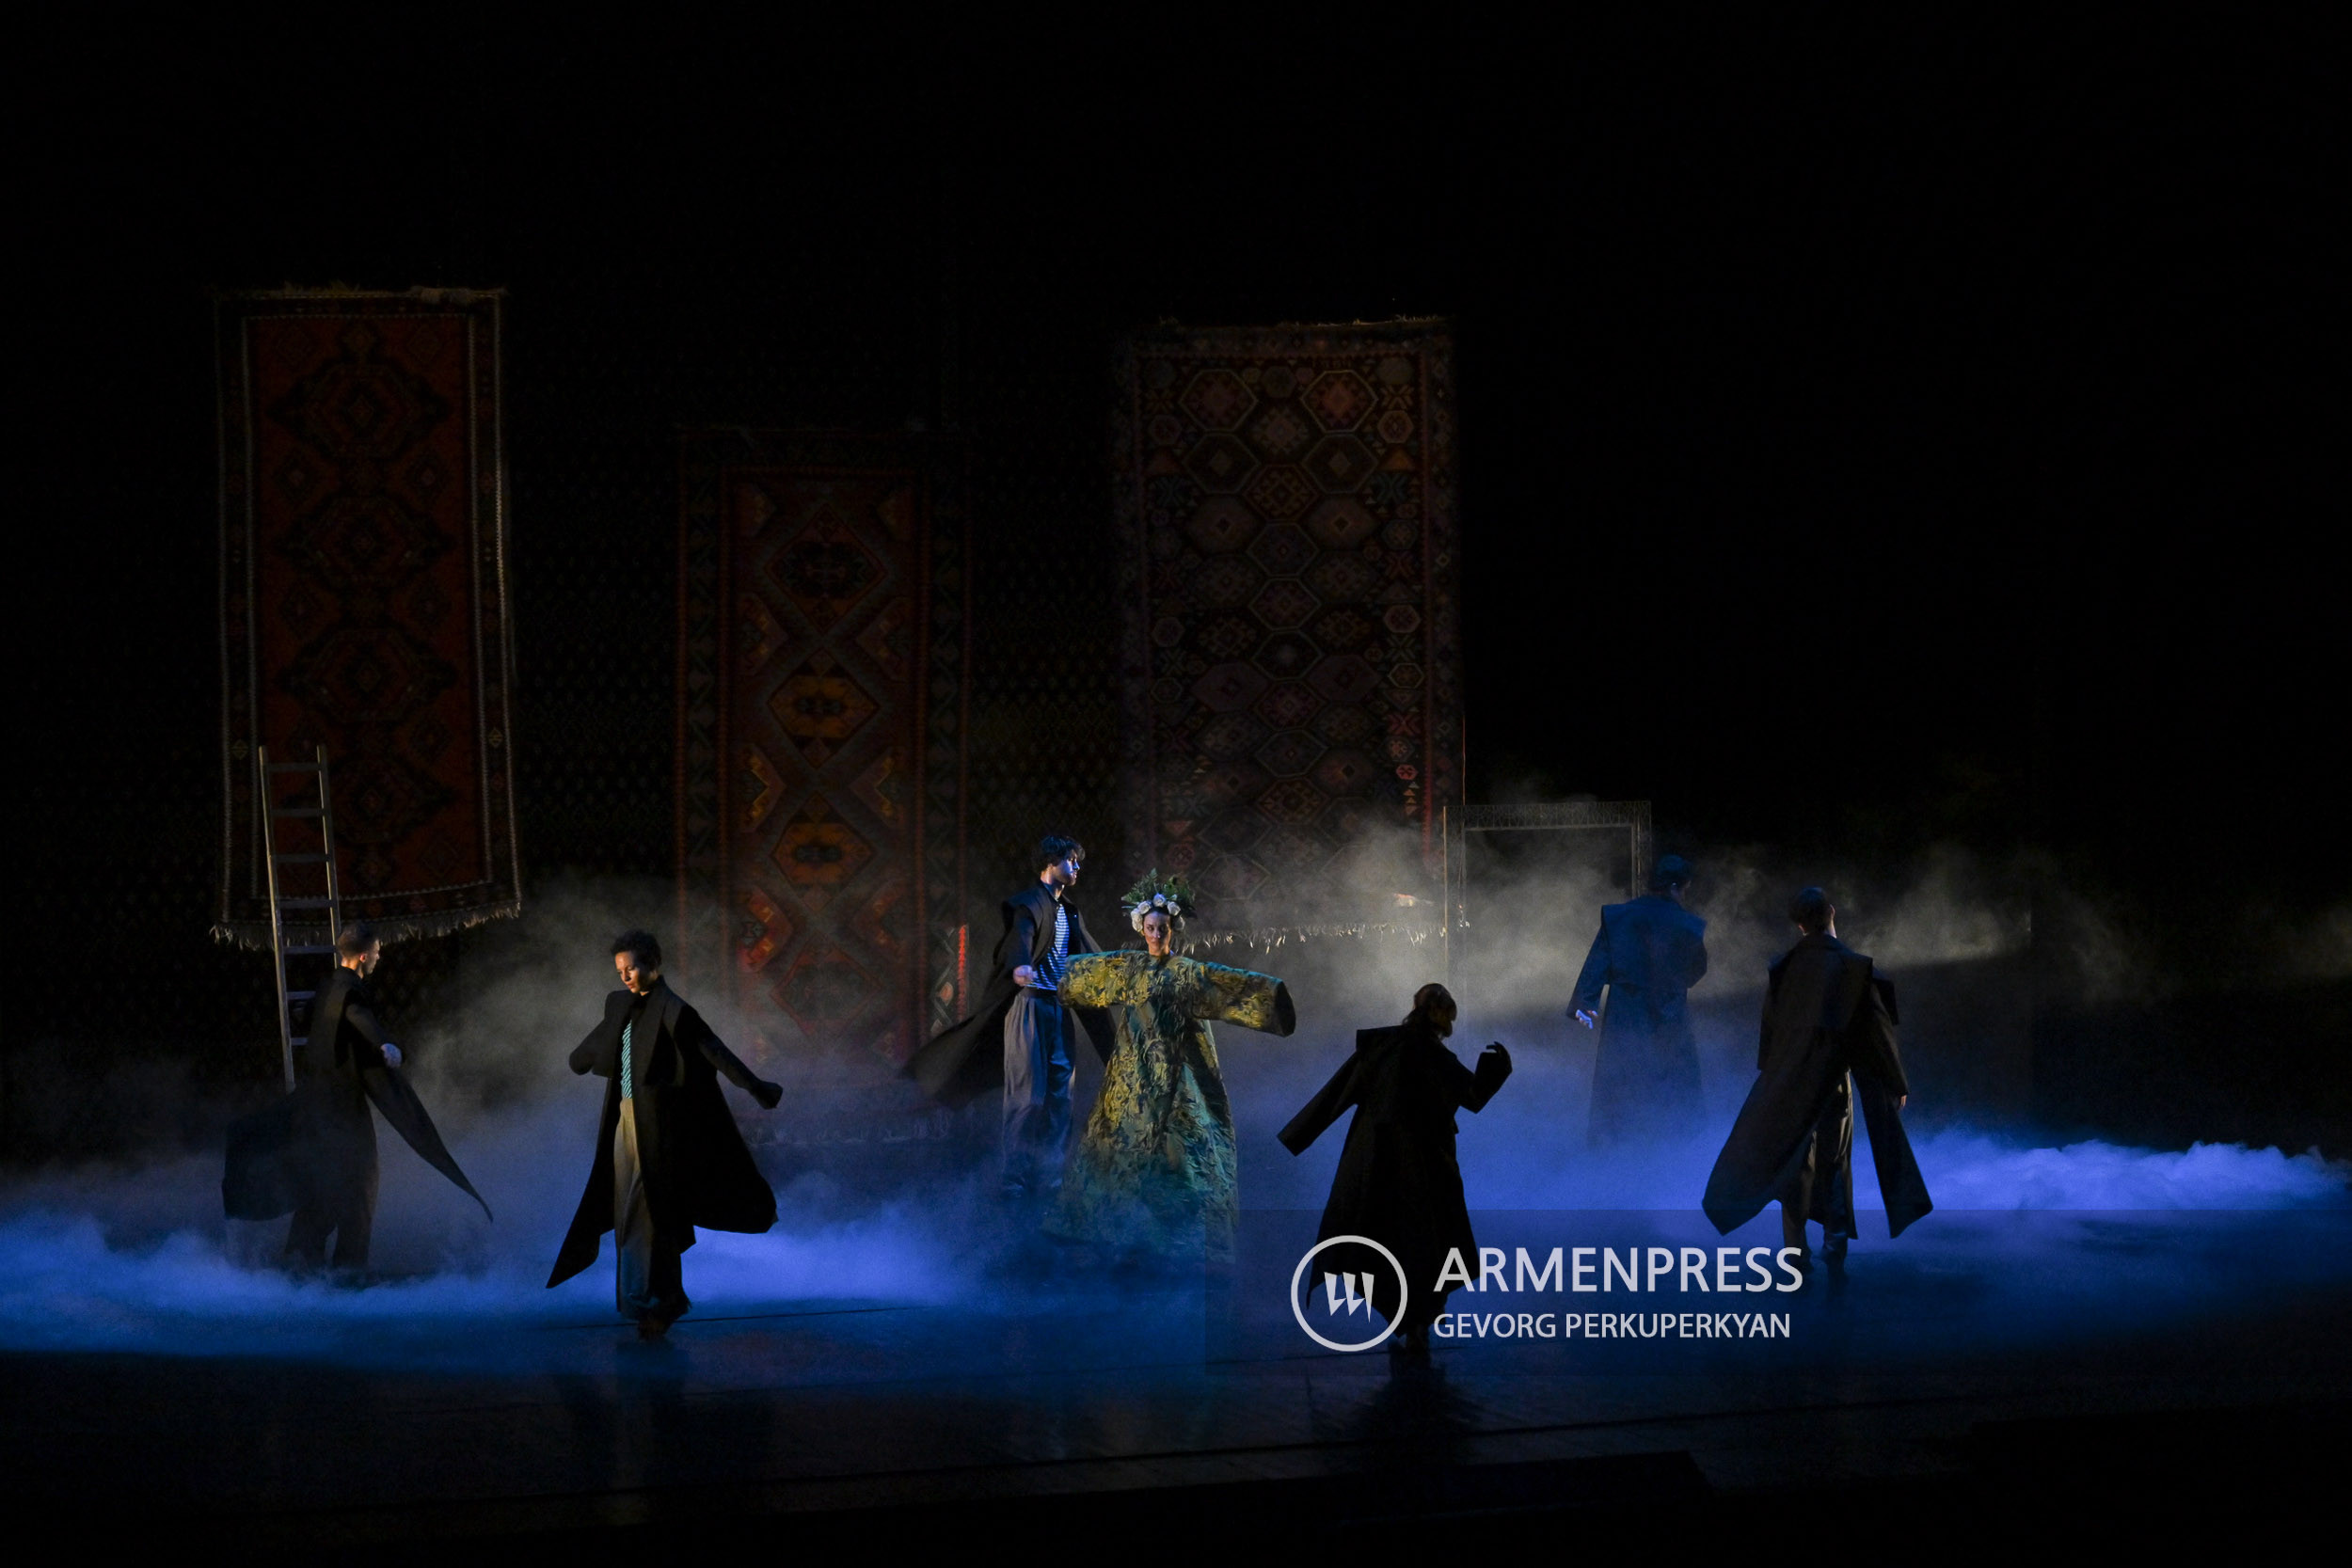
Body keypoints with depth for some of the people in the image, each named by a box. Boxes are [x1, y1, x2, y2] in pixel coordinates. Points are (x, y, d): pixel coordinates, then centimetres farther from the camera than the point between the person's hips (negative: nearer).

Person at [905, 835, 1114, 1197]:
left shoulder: (1070, 913, 19)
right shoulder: (1029, 903, -8)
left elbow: (1091, 955, 25)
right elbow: (1021, 935, -27)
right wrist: (1020, 966, -47)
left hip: (1058, 1008, 8)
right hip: (1029, 1004, -8)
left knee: (1058, 1093, 5)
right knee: (1026, 1093, -9)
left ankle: (1049, 1178, 10)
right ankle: (1012, 1178, -6)